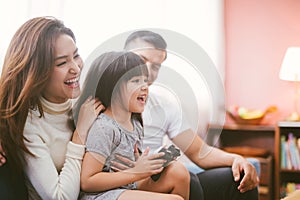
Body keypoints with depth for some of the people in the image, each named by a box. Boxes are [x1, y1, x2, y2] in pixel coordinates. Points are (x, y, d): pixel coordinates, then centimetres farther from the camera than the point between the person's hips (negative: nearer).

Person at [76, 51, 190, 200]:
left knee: (178, 171, -4)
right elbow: (86, 182, -21)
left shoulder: (135, 122, 7)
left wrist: (152, 163, -3)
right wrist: (136, 172, -20)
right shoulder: (104, 128, -19)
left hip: (129, 187, 9)